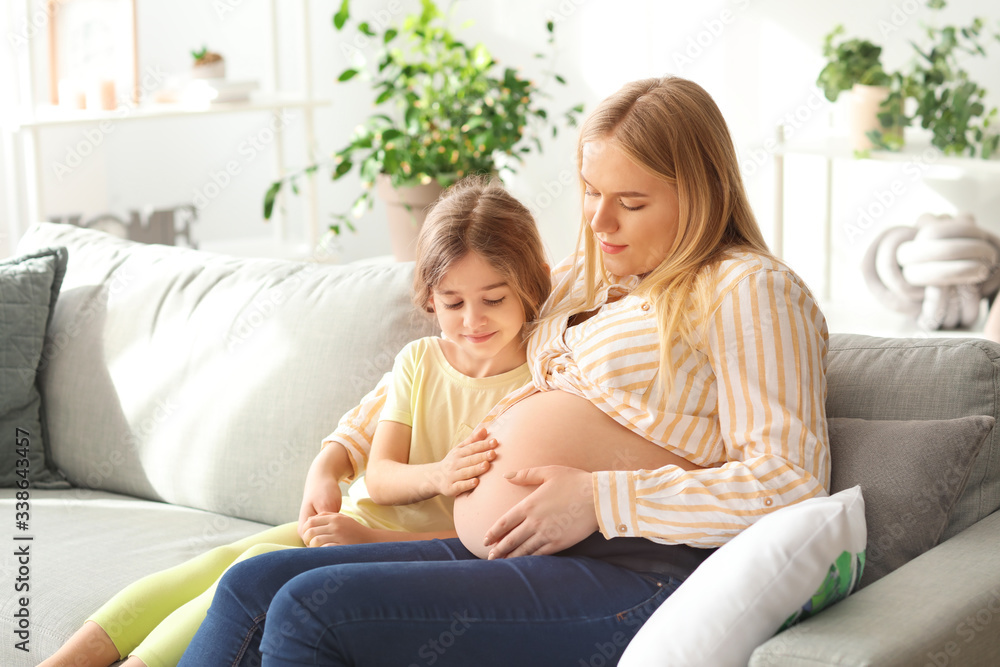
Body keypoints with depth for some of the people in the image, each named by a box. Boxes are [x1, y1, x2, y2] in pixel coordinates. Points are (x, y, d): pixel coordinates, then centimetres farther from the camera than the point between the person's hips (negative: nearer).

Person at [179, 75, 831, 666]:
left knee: (310, 608, -20)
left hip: (629, 576, -9)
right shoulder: (585, 280, 21)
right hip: (510, 558, 9)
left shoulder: (750, 289, -4)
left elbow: (791, 484, -15)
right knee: (252, 588, -3)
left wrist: (598, 500, -17)